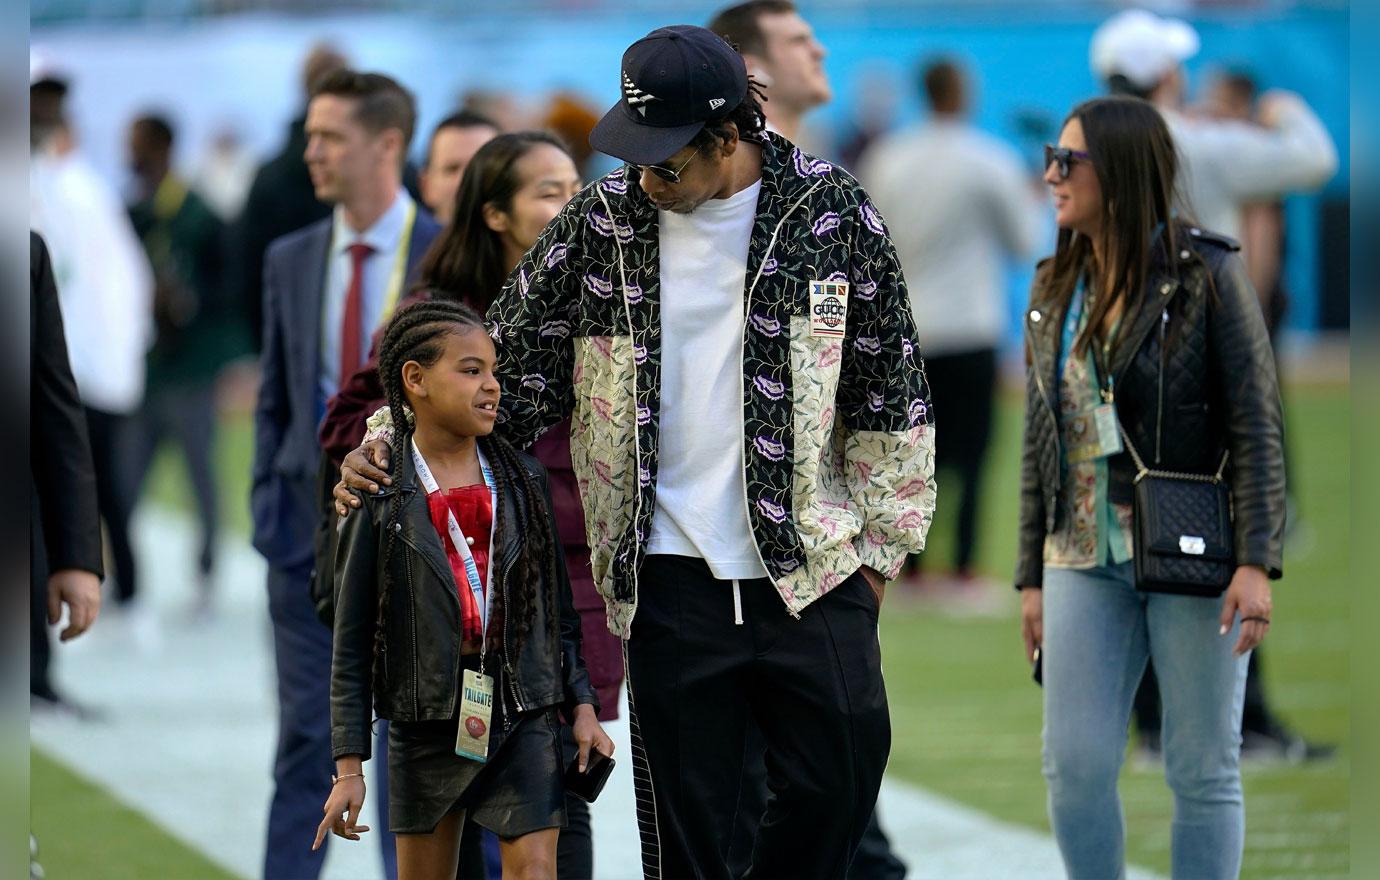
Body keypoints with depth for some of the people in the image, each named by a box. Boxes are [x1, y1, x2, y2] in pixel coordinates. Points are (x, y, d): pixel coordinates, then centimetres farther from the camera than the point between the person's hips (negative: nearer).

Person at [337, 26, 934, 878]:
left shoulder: (833, 213, -2)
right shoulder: (602, 223, 0)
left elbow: (891, 396, 5)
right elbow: (507, 368, 8)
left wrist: (880, 548, 5)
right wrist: (393, 440, -4)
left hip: (814, 565, 0)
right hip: (672, 580, 1)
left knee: (839, 783, -1)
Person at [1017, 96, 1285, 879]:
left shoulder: (1209, 276, -7)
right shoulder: (1056, 292, 10)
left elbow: (1257, 423, -9)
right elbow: (1041, 443, 14)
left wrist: (1257, 562, -17)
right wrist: (1032, 575, 13)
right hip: (1085, 560, 5)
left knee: (1204, 771, 3)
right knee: (1074, 766, -1)